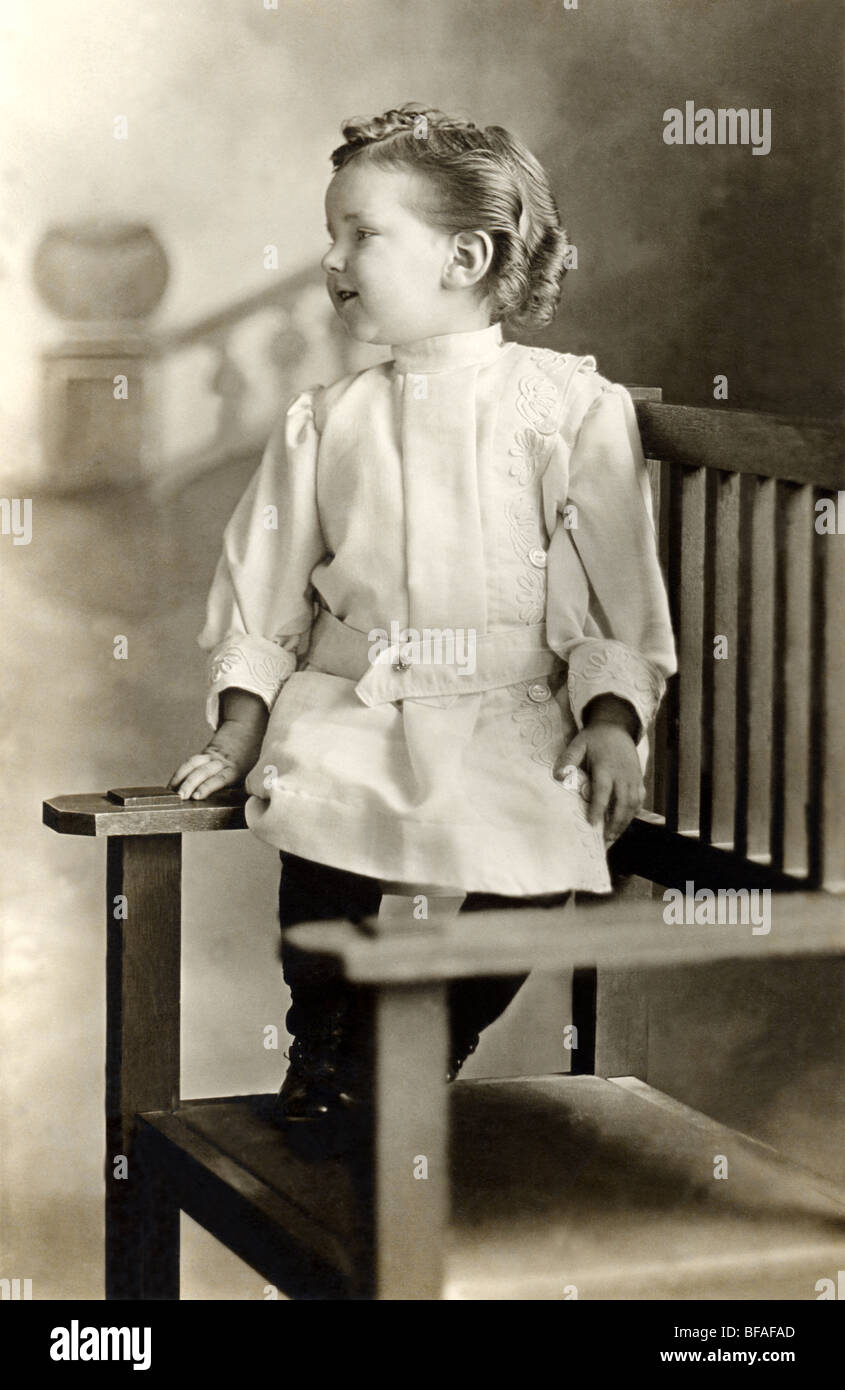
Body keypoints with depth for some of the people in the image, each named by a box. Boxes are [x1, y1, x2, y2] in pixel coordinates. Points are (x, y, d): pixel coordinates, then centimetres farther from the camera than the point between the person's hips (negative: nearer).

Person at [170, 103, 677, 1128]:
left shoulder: (570, 407, 2)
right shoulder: (323, 422, 11)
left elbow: (620, 588, 1)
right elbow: (259, 595, 14)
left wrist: (612, 719, -11)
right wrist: (240, 726, 2)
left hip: (507, 706, -2)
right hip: (347, 697, 2)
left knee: (542, 836, -28)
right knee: (318, 805, -29)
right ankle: (322, 1051, -2)